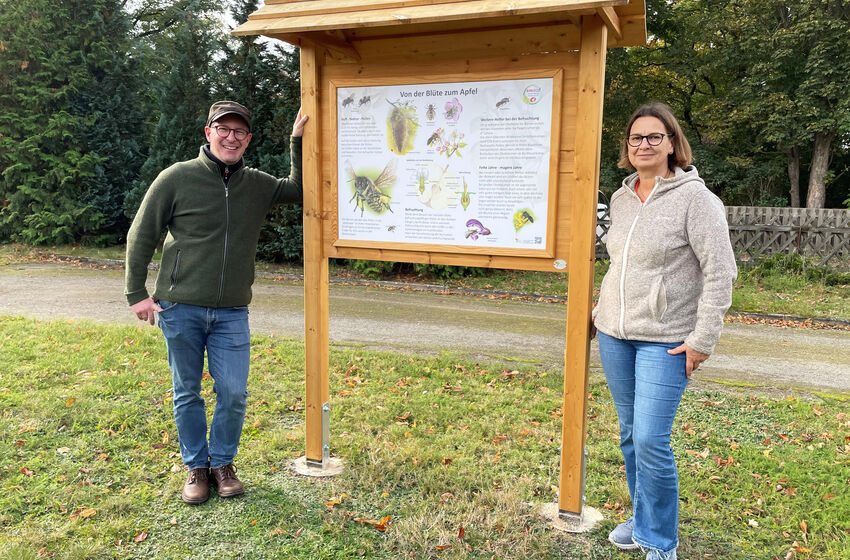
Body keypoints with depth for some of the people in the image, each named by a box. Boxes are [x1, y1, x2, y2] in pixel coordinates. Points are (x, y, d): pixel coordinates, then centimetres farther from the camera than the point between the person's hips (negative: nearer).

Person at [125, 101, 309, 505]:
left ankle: (222, 463, 24)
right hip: (180, 308, -2)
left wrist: (298, 142, 9)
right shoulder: (177, 178, -3)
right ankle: (196, 467, 26)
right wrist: (136, 293, -1)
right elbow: (141, 235, 2)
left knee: (233, 393, 2)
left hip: (232, 313, 2)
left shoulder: (257, 184, 8)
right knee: (187, 393, 9)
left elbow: (300, 189, 19)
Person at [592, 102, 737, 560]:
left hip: (665, 340, -6)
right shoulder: (621, 198, 9)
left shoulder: (694, 197, -10)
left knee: (651, 442, -7)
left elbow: (720, 272, -12)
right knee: (630, 434, 14)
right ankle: (641, 519, 33)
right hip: (614, 334, 6)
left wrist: (702, 340, -14)